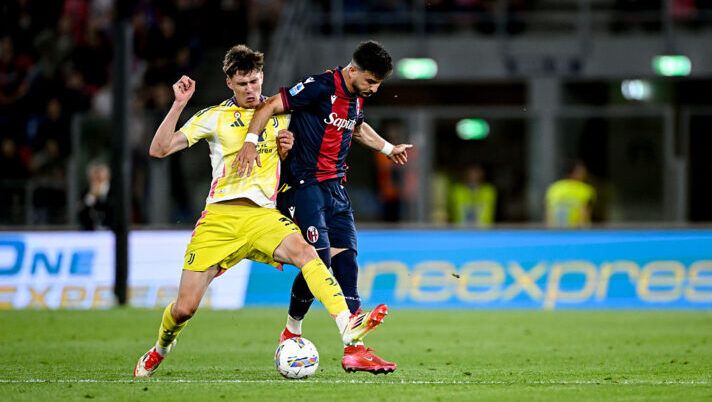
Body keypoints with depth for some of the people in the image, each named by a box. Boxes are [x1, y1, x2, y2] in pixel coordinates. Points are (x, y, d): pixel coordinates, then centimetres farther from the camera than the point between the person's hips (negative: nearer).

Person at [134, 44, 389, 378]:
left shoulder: (279, 115, 13)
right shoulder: (215, 117, 5)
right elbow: (159, 149, 0)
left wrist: (287, 148, 1)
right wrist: (178, 105, -9)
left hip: (262, 215, 1)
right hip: (219, 216, -1)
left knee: (303, 251, -32)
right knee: (185, 308, -3)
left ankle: (348, 326, -46)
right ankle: (161, 348, 32)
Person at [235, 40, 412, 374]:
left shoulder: (356, 97, 11)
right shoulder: (321, 87, -15)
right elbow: (270, 106, -18)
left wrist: (388, 149, 42)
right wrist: (250, 143, -28)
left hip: (334, 187, 8)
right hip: (303, 185, -8)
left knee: (345, 261, -1)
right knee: (319, 258, -16)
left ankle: (354, 350, -4)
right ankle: (291, 331, 6)